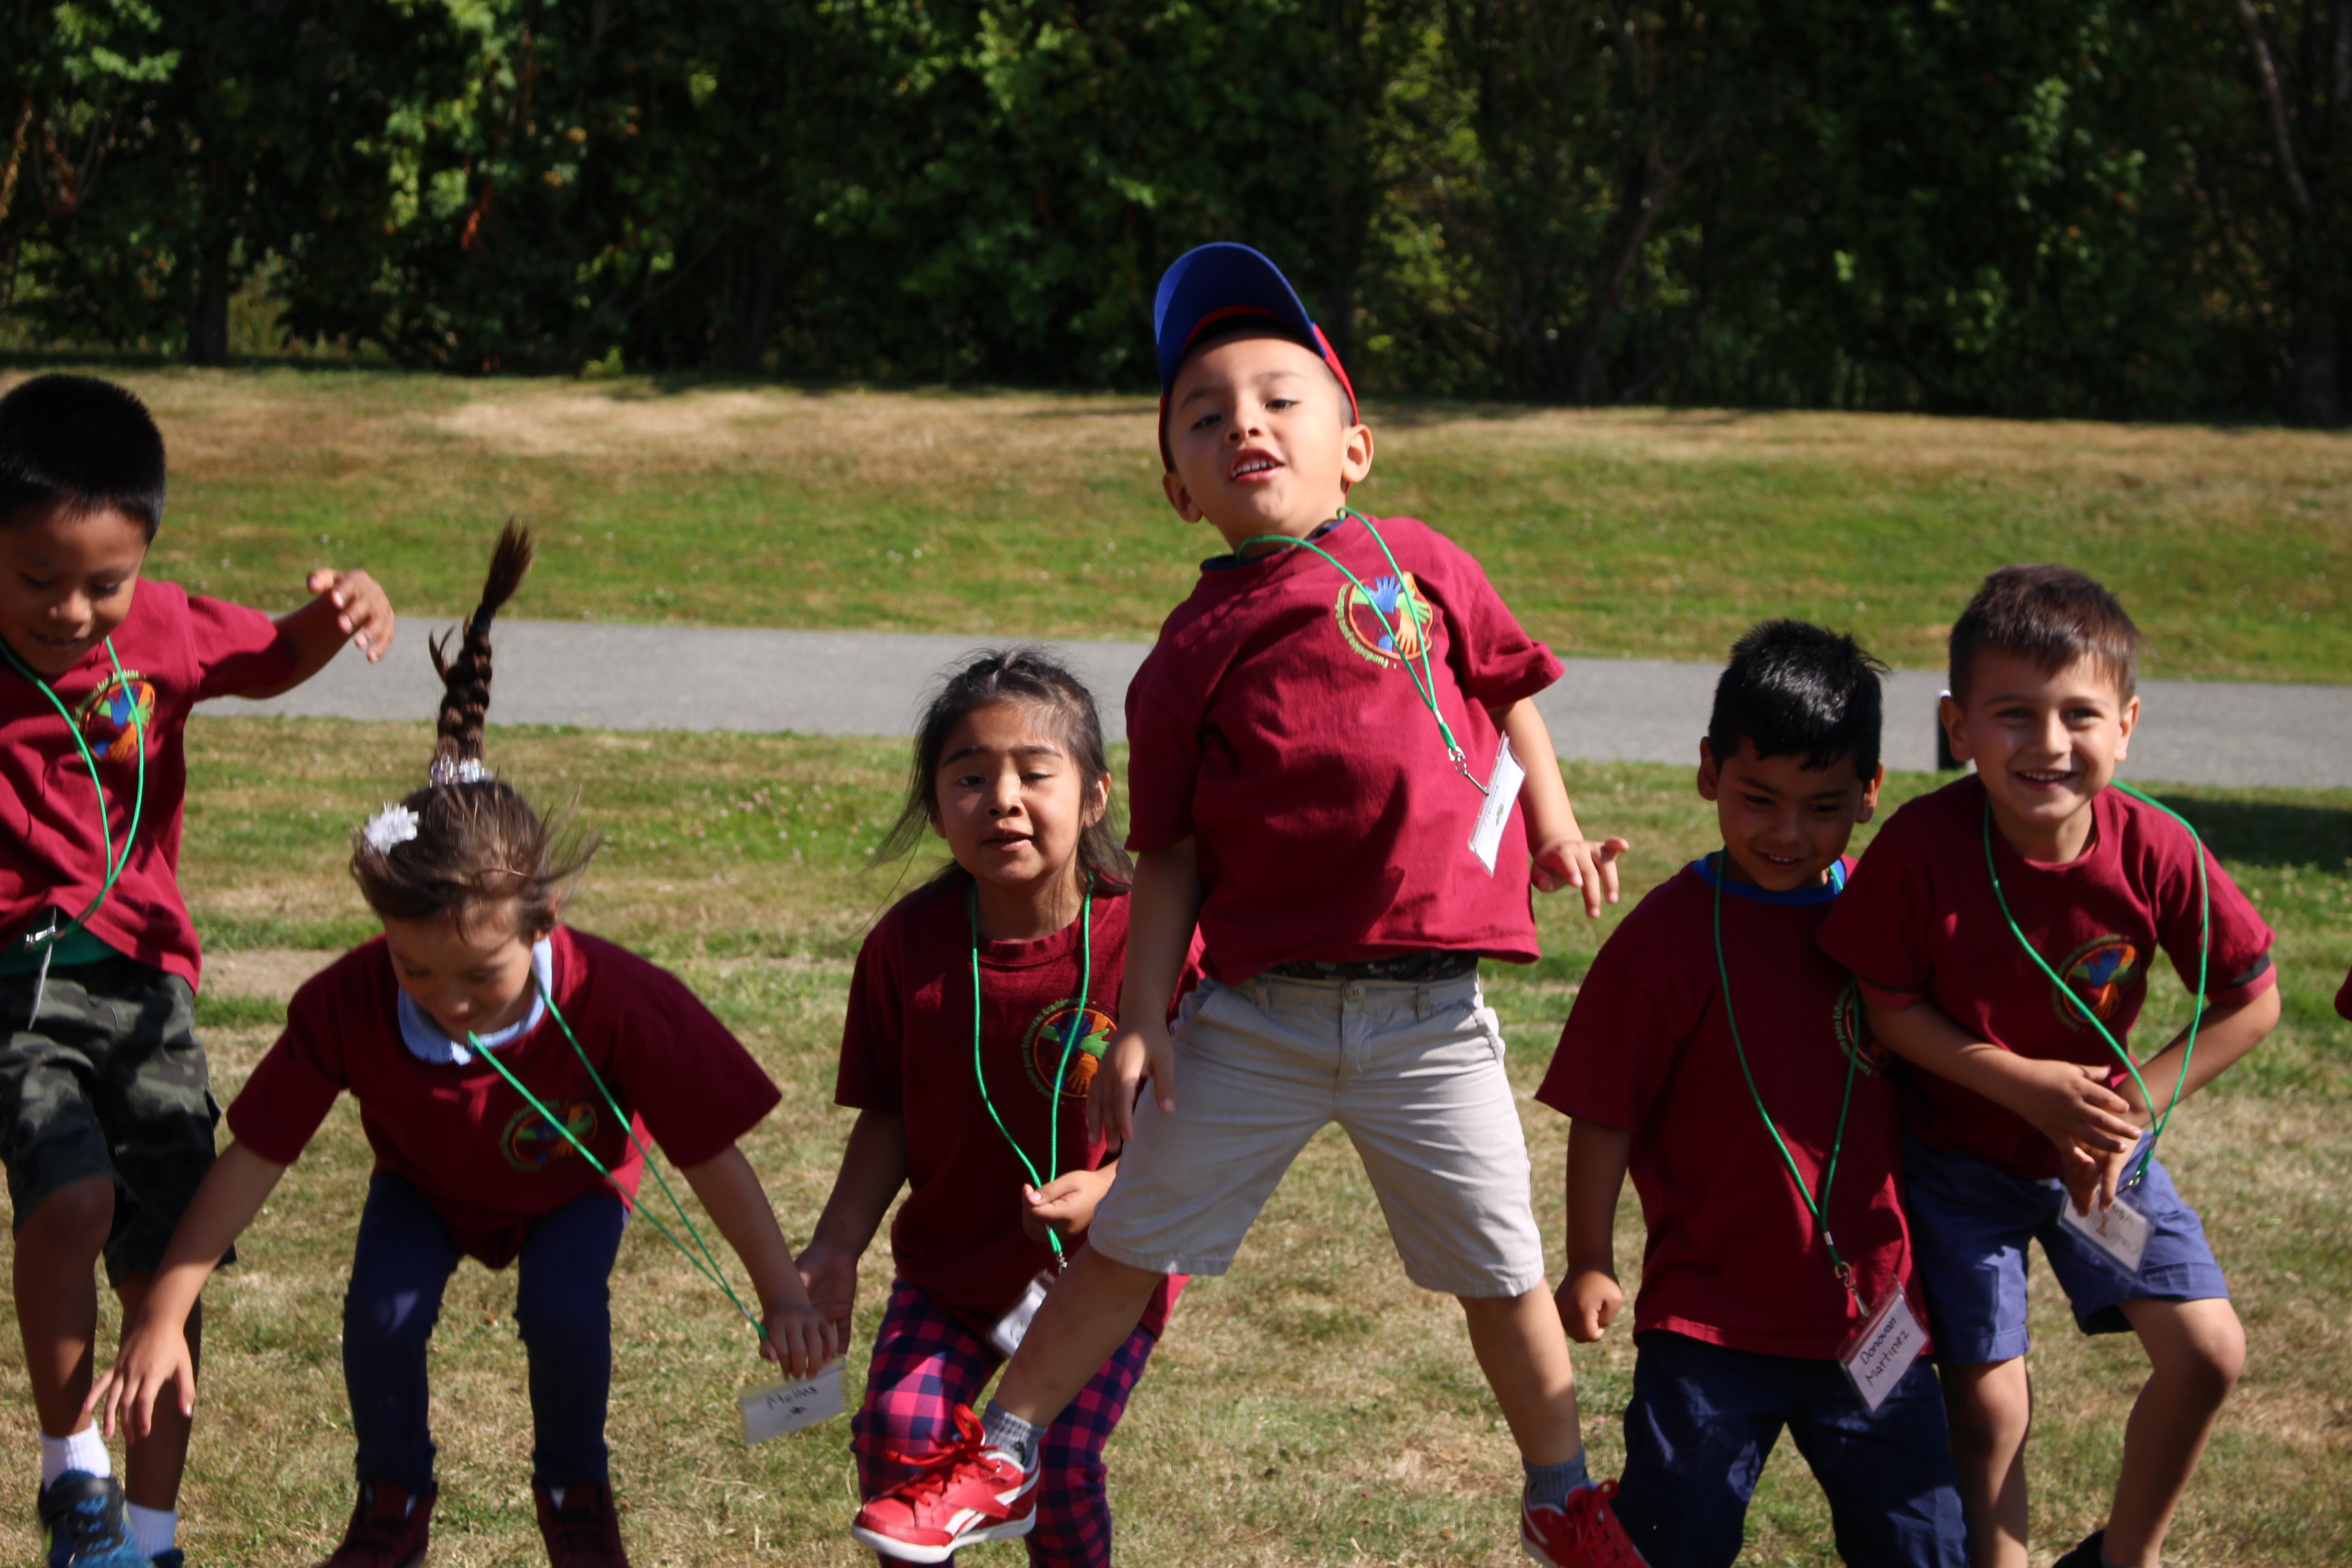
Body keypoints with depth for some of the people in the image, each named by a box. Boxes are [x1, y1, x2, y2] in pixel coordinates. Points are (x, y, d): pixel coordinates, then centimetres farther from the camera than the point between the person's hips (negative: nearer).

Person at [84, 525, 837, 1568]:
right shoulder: (346, 1008, -36)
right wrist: (162, 1320, -30)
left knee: (564, 1311, -26)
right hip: (427, 1184, 1)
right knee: (382, 1313, -22)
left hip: (575, 1181, -1)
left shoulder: (617, 1003, -40)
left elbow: (711, 1154, -29)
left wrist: (782, 1296, -28)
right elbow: (254, 1158, -29)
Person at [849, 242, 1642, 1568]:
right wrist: (1142, 1018, -2)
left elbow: (1507, 688, 18)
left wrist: (1554, 829, 12)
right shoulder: (1193, 652, 3)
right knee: (1132, 1242, 5)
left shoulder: (1415, 562, 4)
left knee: (1500, 1268, 9)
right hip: (1257, 1011, 0)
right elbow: (1173, 857, 3)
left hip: (1430, 1014, 0)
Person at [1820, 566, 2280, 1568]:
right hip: (1957, 1159, -2)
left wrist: (2136, 1107, -15)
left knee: (2207, 1351, -4)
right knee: (1989, 1405, -1)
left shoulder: (2155, 853, -20)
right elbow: (1886, 1005, -16)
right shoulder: (1922, 847, -26)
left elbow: (2250, 1003, -9)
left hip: (2099, 1149, 2)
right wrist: (2024, 1084, -23)